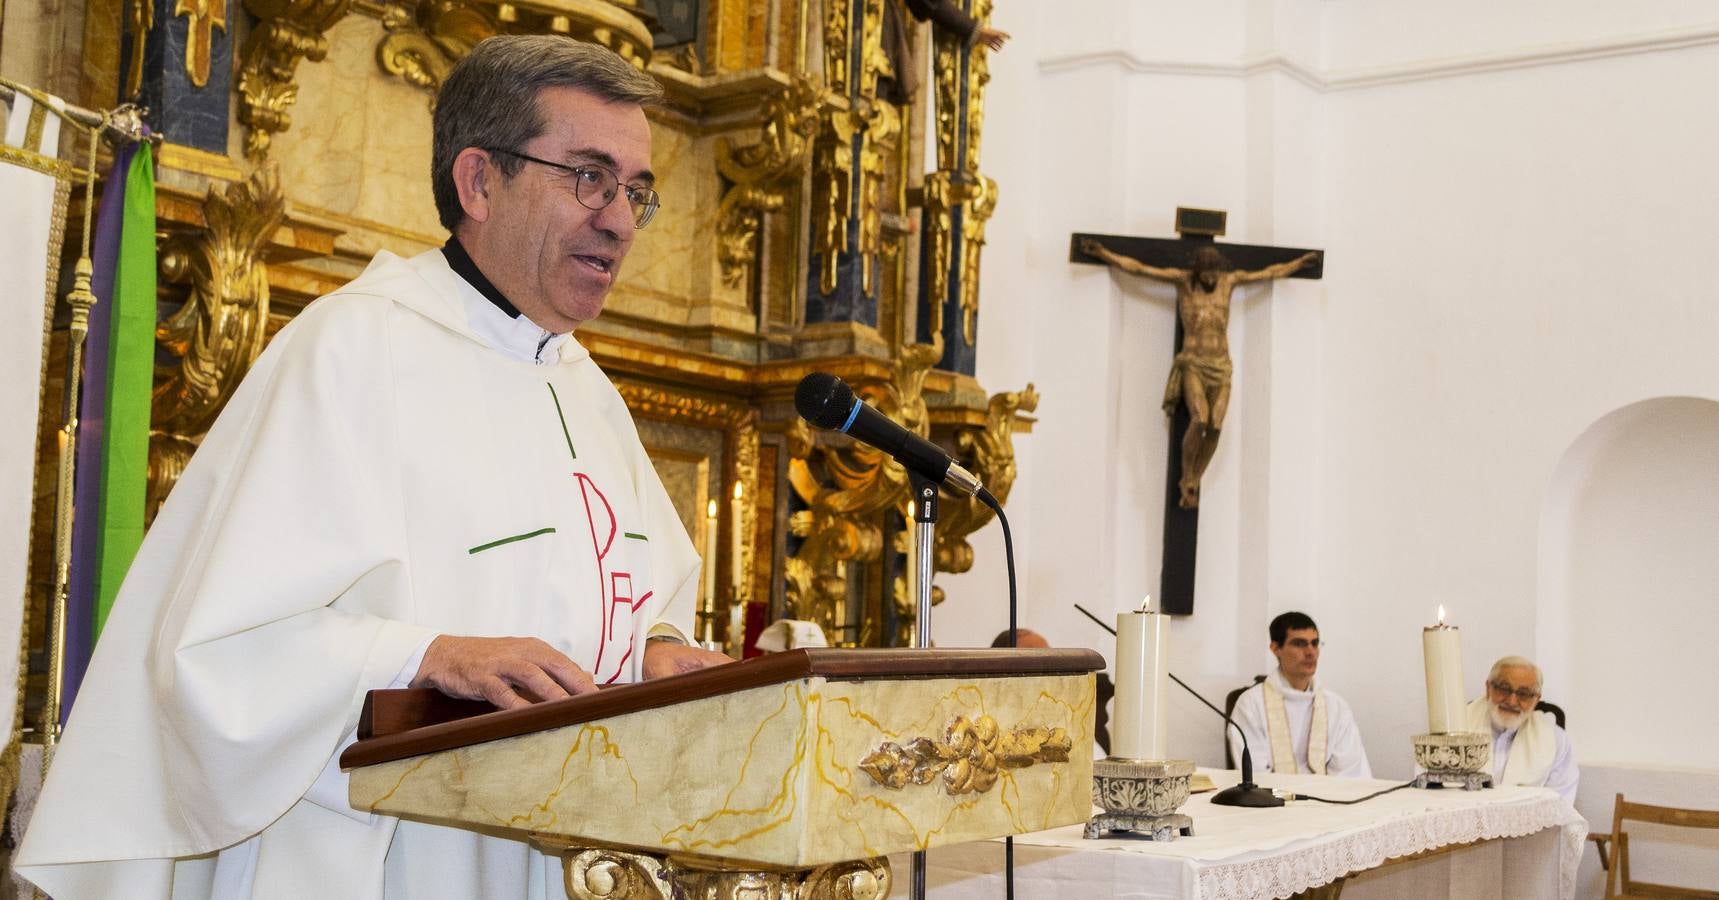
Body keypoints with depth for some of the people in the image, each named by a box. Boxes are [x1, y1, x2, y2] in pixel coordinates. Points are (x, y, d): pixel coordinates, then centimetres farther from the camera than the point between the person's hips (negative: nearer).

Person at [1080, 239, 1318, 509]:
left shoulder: (1229, 280, 9)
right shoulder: (1183, 279, 1)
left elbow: (1270, 273, 23)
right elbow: (1136, 267, -1)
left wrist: (1301, 262, 30)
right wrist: (1102, 252, -6)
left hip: (1221, 367, 3)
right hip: (1192, 365, -3)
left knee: (1215, 427, -10)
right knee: (1199, 420, -24)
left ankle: (1193, 484, 6)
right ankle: (1186, 479, -6)